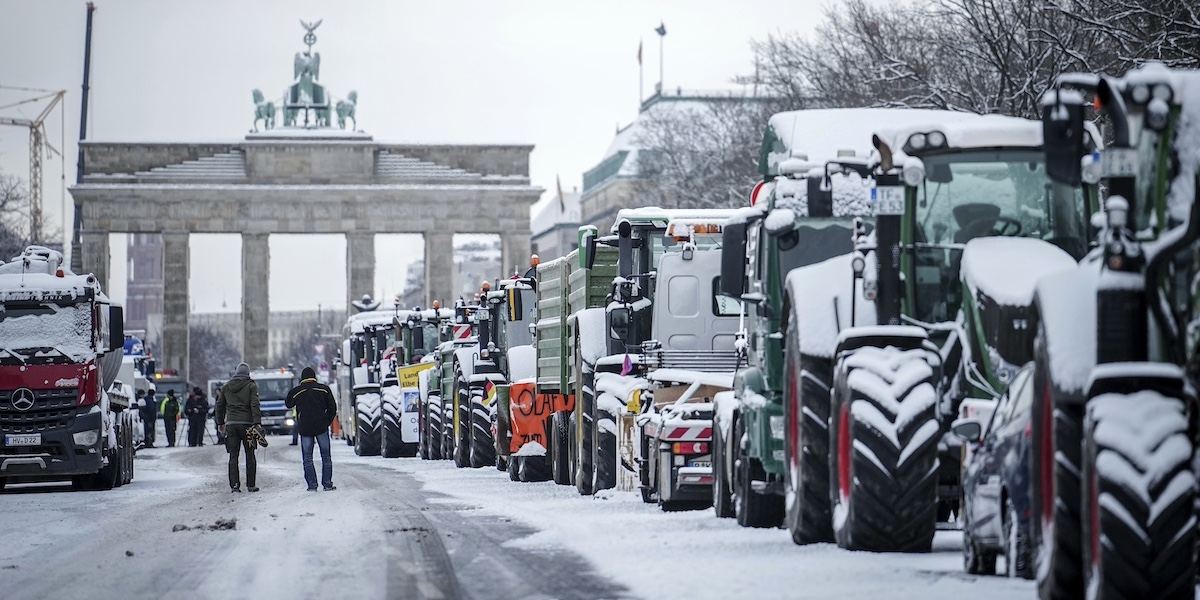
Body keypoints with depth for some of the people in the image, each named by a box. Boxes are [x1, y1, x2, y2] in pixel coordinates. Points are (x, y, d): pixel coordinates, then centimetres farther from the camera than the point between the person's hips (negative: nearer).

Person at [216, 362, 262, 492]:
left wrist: (220, 423, 22)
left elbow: (220, 405, 14)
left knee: (233, 456, 3)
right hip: (247, 423, -3)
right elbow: (255, 405, -11)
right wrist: (257, 422, -15)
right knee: (250, 455, 4)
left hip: (231, 424, 3)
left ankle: (234, 484, -6)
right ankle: (250, 485, 3)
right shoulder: (251, 386, -1)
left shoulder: (226, 387, 11)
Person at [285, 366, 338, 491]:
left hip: (305, 428, 0)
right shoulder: (324, 389, 2)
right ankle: (327, 484, 4)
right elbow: (332, 408, 4)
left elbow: (288, 404, 19)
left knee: (307, 458, 6)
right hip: (321, 427, 0)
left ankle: (312, 484, -1)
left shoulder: (296, 392, 1)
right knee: (326, 456, 7)